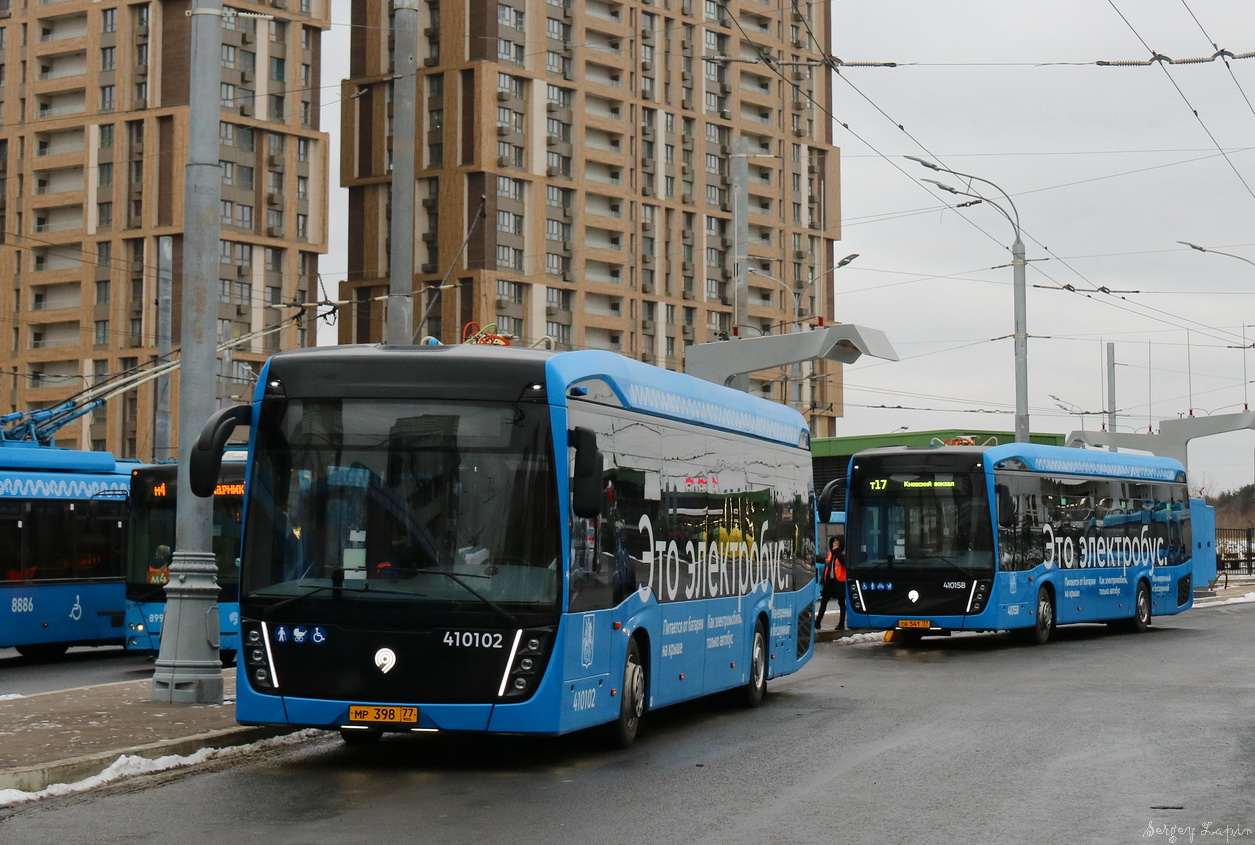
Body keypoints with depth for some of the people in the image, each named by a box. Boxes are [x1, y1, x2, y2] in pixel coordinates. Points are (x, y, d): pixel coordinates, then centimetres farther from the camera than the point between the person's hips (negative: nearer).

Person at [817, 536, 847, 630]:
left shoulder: (844, 553, -5)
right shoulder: (830, 553, 15)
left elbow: (844, 562, -25)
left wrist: (836, 551, -18)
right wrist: (823, 580, 14)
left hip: (839, 580, -6)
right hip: (829, 580, 6)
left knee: (841, 602, 2)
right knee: (823, 601, 5)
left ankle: (841, 624, 6)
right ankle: (818, 622, 6)